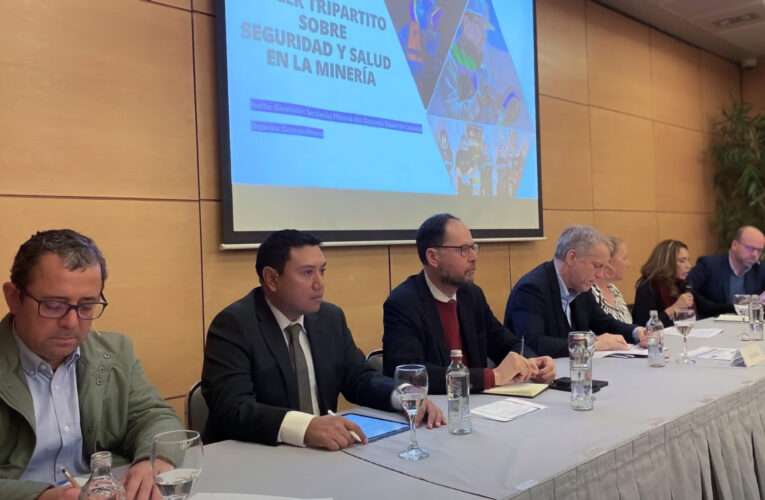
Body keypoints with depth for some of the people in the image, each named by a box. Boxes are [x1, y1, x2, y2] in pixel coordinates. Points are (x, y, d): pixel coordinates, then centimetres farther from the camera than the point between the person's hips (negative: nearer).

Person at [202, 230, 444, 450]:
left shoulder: (330, 317, 4)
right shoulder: (234, 325, -14)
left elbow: (359, 378, 11)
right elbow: (231, 408, -25)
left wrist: (405, 397, -9)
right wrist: (304, 426, -40)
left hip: (321, 450, 4)